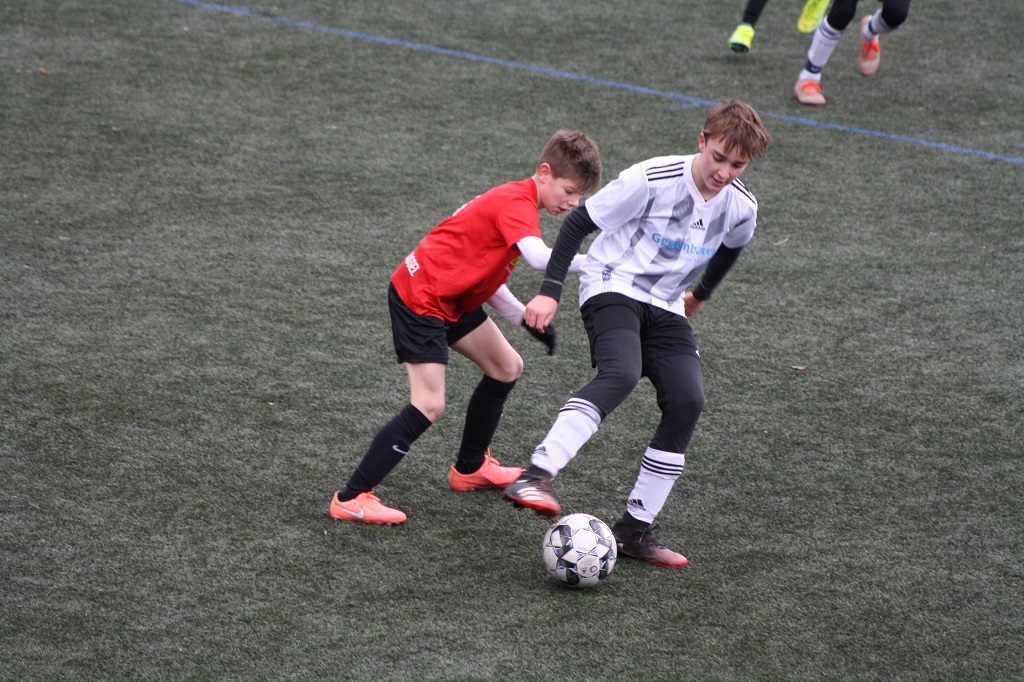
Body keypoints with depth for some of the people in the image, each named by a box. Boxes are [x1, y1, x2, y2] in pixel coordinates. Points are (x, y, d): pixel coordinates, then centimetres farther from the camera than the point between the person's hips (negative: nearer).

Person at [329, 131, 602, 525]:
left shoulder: (514, 200, 12)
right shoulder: (518, 204, -19)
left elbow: (487, 273, 14)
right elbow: (539, 257, -39)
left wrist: (525, 318, 3)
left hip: (453, 297, 11)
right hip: (420, 297, -11)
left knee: (507, 367, 20)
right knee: (429, 406, -17)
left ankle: (469, 469, 35)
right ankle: (351, 498, -12)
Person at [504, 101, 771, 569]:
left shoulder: (741, 209, -3)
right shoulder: (653, 179, -19)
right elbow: (579, 222, -13)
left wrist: (701, 294, 34)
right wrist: (550, 291, -18)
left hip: (664, 306, 6)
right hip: (612, 286, -6)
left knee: (687, 402, -13)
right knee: (621, 373, -34)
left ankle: (635, 529, -6)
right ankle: (536, 477, -44)